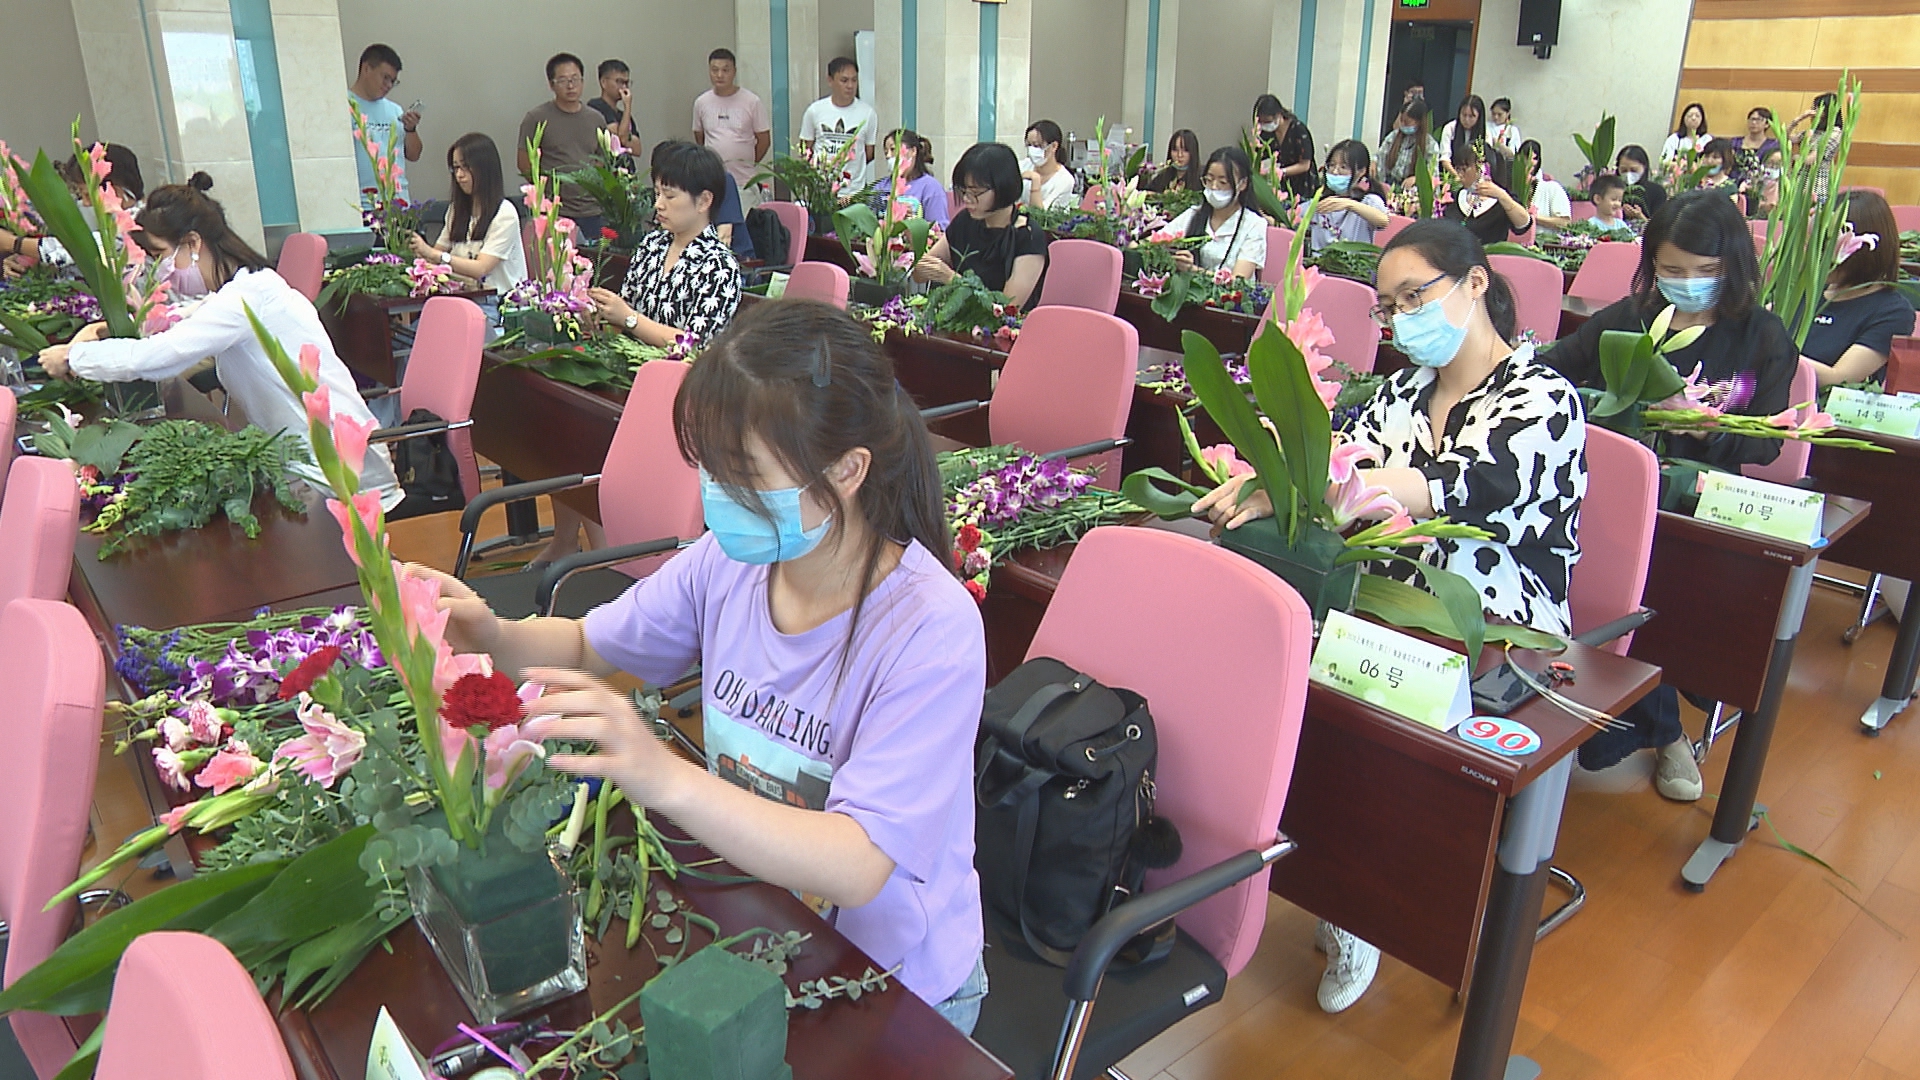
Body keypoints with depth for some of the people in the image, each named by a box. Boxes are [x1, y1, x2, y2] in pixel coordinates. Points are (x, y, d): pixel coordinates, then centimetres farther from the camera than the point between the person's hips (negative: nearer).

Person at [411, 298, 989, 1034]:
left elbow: (855, 869, -32)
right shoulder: (730, 558, -11)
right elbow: (589, 646, 7)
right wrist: (492, 637, -15)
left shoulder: (929, 631, -28)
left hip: (891, 983, -5)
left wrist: (667, 780, -44)